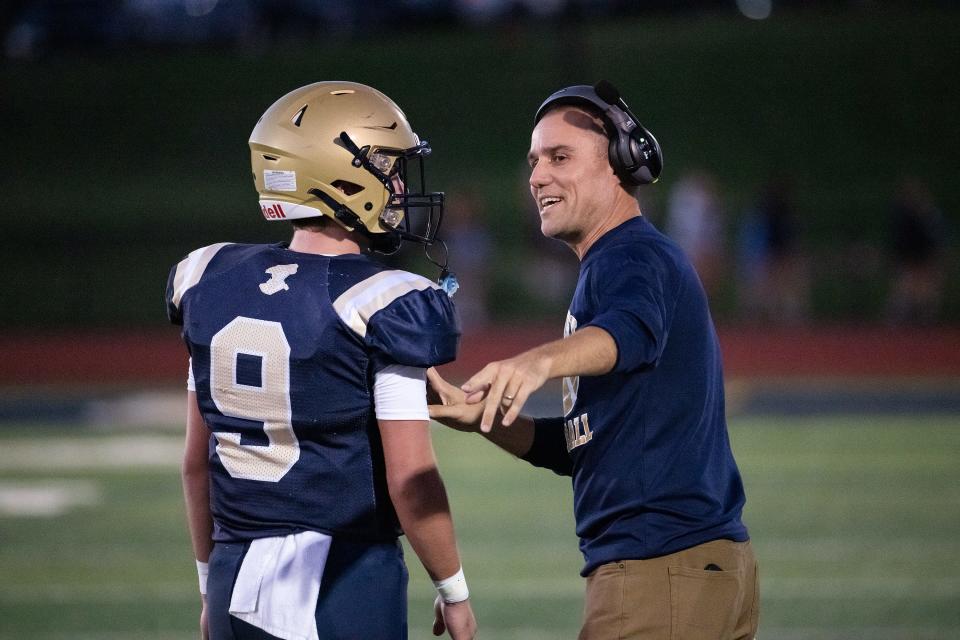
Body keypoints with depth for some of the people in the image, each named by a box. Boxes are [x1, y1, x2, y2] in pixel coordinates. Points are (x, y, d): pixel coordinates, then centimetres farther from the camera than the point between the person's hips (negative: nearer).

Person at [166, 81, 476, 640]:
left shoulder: (216, 286, 6)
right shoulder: (381, 309, -12)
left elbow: (197, 460, 12)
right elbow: (409, 479, -13)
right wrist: (454, 592, 0)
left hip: (237, 574, 6)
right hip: (344, 580, -6)